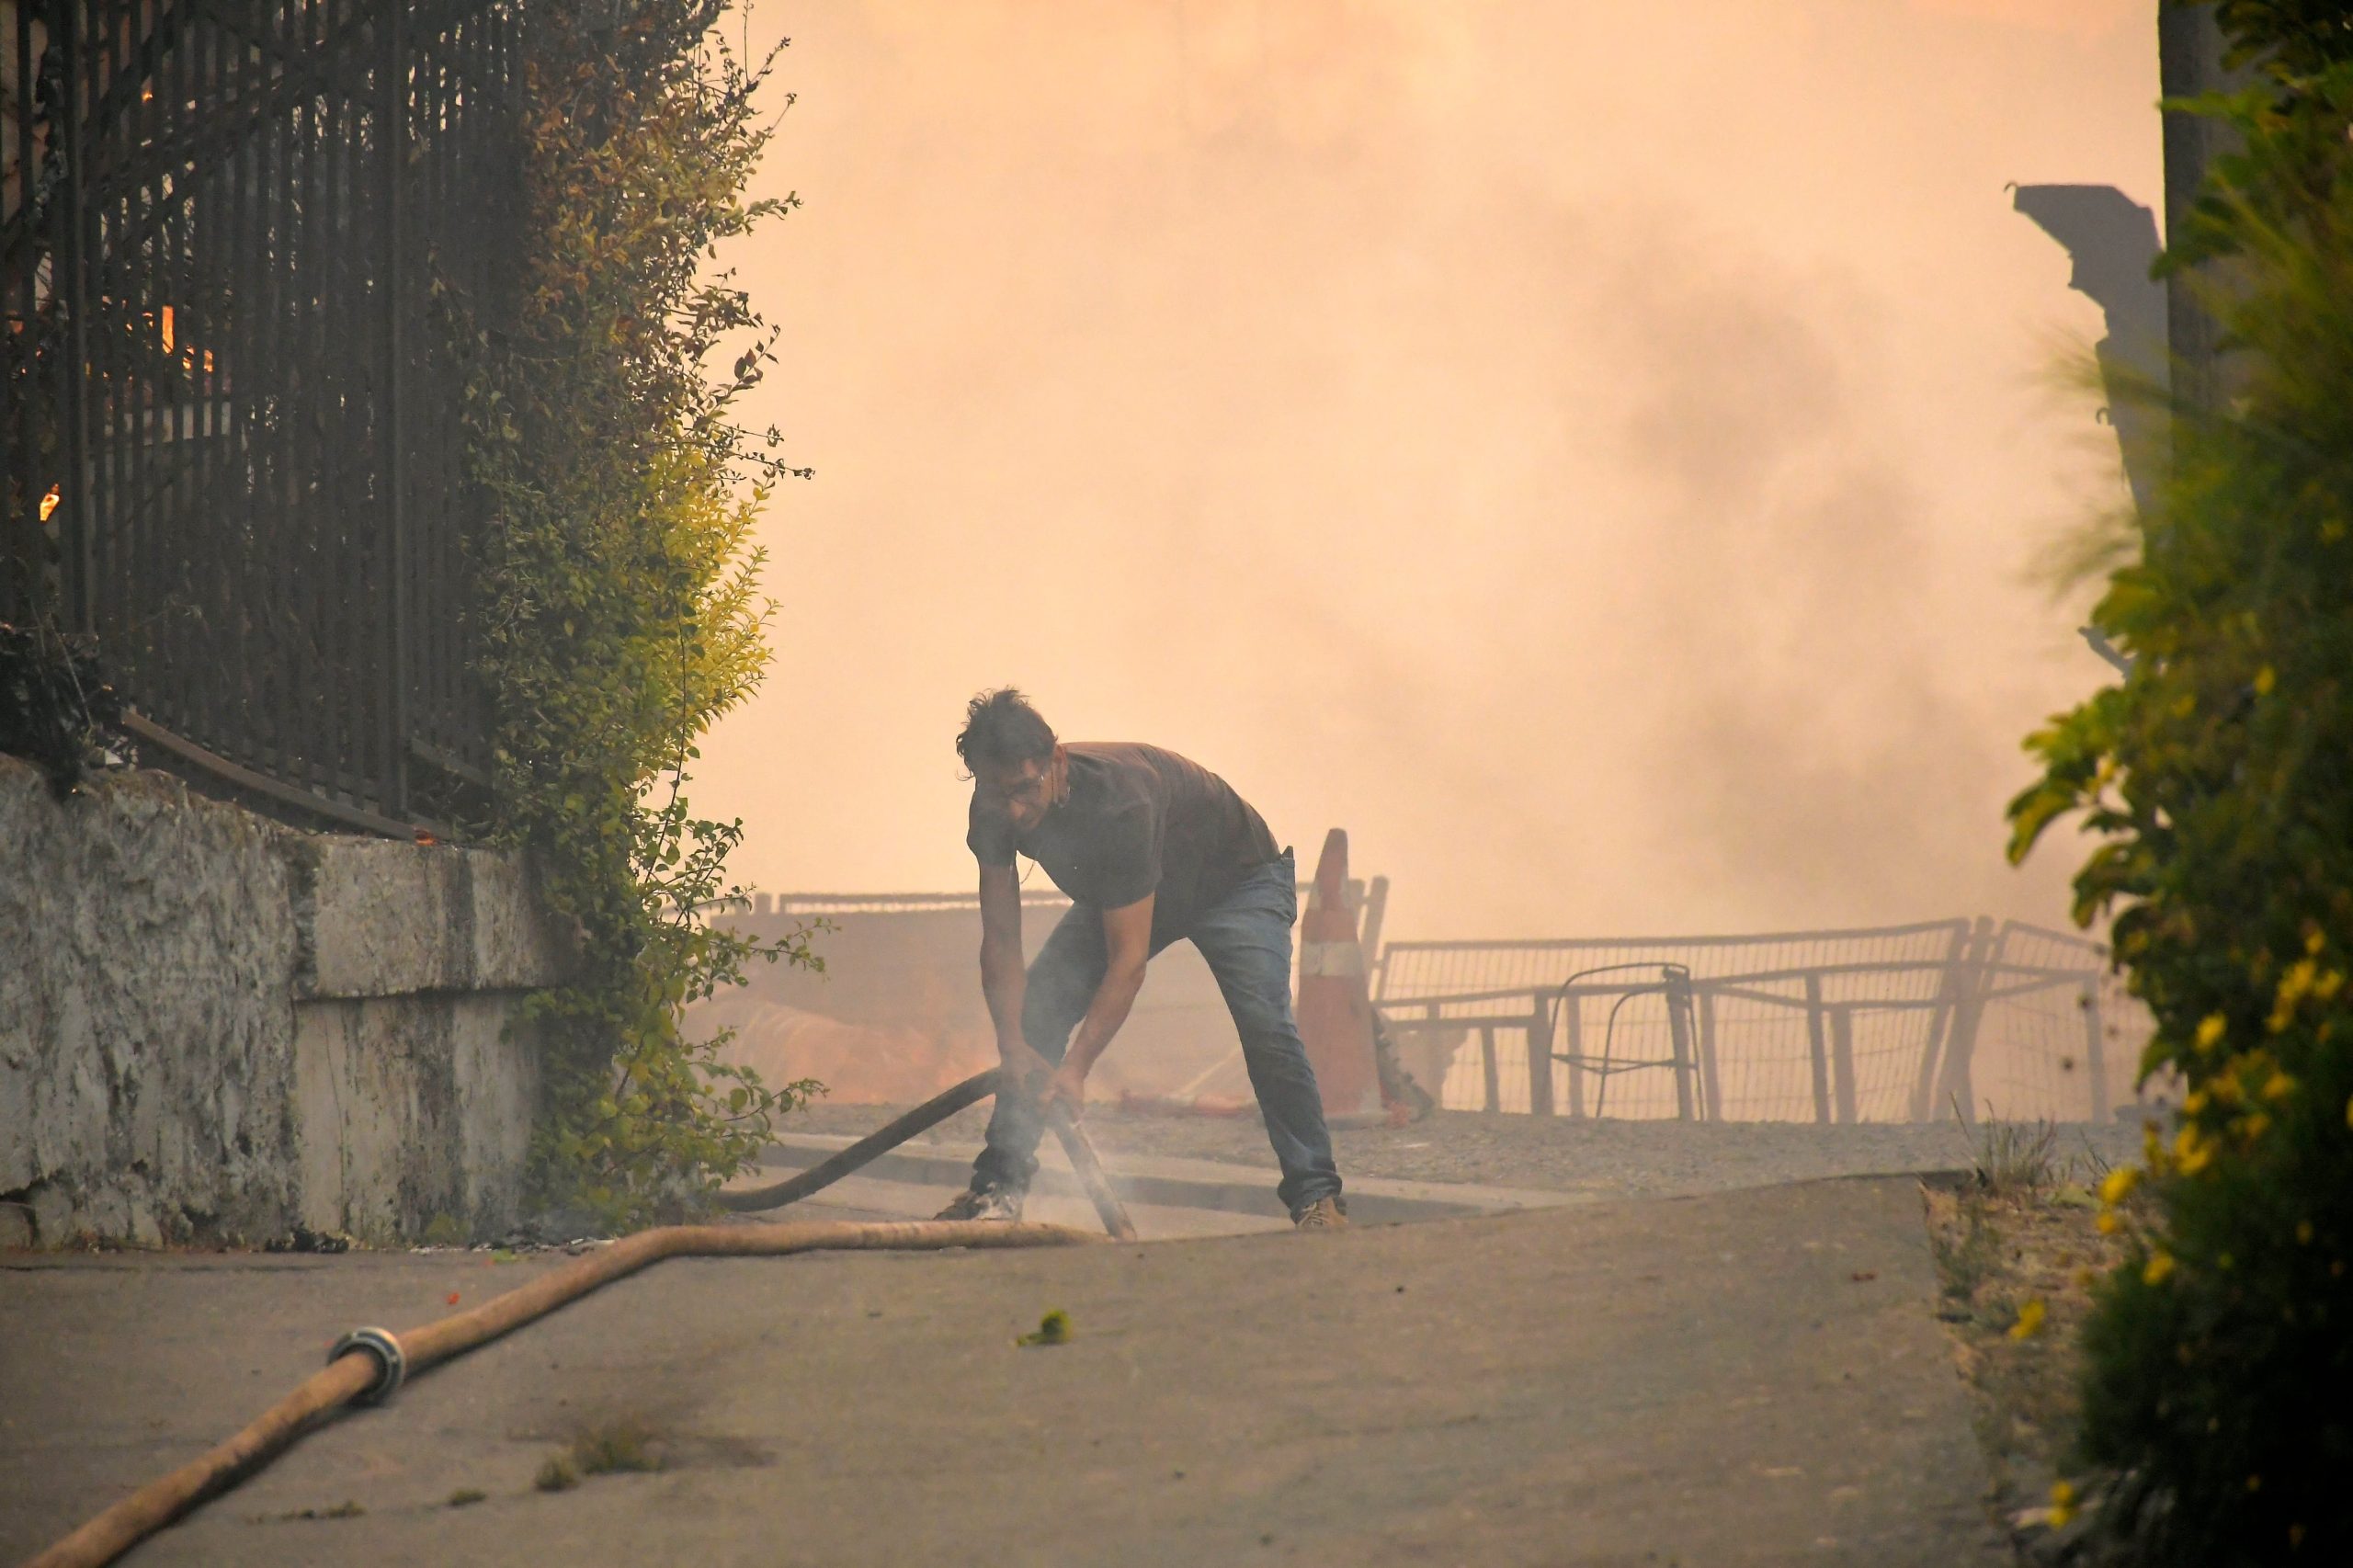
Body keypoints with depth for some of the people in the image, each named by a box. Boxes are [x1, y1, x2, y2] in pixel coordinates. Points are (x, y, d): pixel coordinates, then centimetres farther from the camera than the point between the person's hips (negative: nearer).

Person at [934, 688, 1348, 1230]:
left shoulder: (1117, 802, -43)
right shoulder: (995, 810, -24)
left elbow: (1128, 960, -41)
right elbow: (1001, 941, -17)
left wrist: (1075, 1068, -46)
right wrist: (1013, 1046, -30)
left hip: (1236, 880, -6)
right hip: (1115, 895, 6)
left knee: (1263, 1020, -27)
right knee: (1035, 1013, -8)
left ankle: (1316, 1196, -19)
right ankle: (998, 1188, -2)